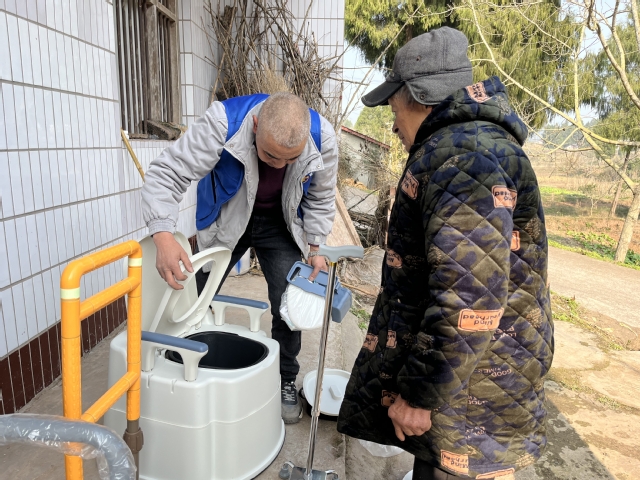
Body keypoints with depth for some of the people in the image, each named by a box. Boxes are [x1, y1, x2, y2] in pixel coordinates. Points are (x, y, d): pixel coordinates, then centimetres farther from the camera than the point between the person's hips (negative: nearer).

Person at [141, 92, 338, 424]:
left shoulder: (322, 137, -25)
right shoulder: (222, 123, -35)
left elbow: (320, 197, -7)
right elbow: (167, 173, -32)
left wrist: (313, 247, -6)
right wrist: (163, 235, -47)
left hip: (280, 225, 1)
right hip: (226, 220, 0)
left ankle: (286, 383, 23)